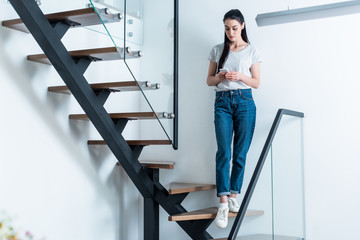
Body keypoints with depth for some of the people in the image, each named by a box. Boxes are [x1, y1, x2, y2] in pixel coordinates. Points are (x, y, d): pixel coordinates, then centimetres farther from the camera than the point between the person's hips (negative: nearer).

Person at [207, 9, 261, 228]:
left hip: (244, 101, 0)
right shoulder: (217, 50, 13)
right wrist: (220, 77, -8)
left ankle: (233, 196, 12)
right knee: (224, 152, -11)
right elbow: (209, 80, 14)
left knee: (240, 153, -1)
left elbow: (256, 82, 7)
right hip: (222, 102, 0)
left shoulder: (252, 51, 8)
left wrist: (240, 76, -11)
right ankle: (223, 204, -13)